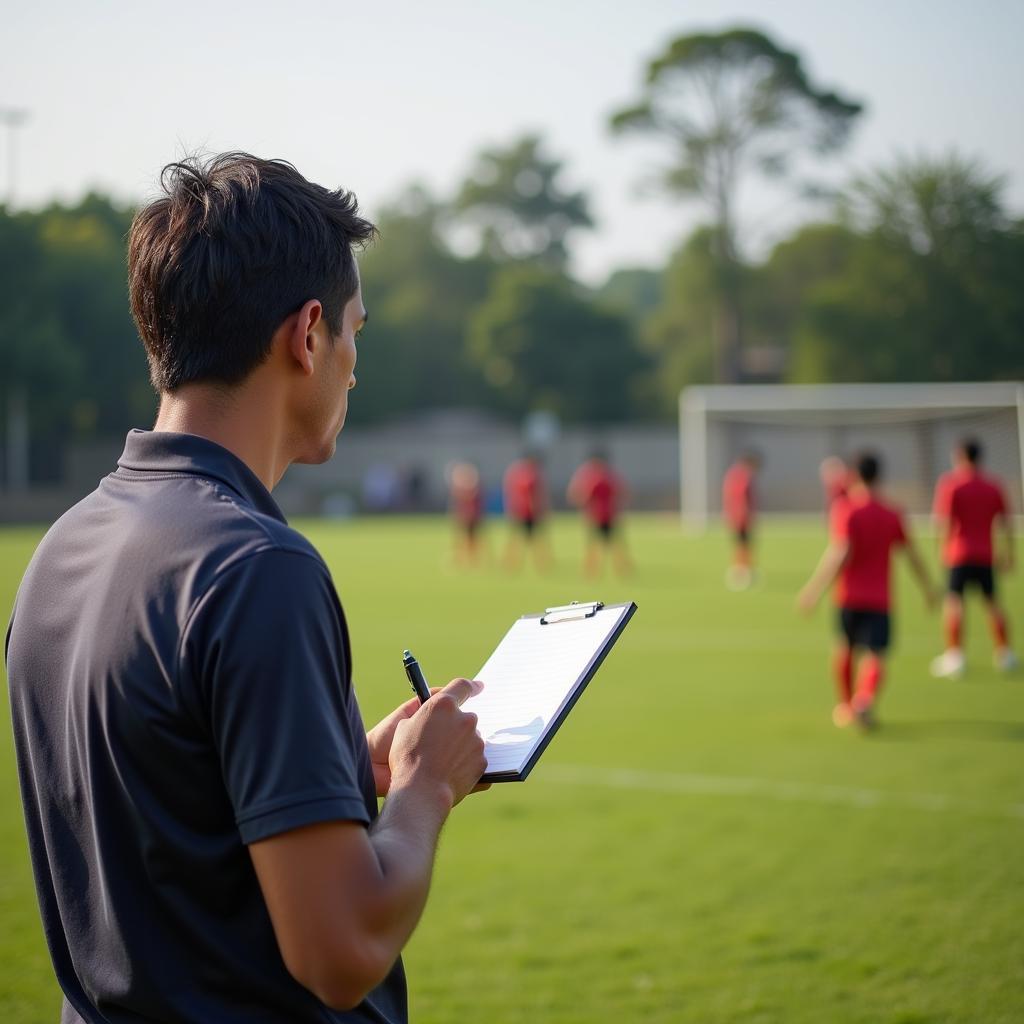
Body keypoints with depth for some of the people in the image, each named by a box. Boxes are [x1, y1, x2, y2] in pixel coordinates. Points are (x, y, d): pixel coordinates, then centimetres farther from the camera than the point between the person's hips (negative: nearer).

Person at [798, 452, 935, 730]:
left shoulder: (845, 510, -6)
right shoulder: (892, 514, 5)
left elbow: (838, 553, -19)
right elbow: (912, 554, 11)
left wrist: (815, 588, -23)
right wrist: (927, 589, 23)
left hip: (849, 596, -1)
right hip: (880, 599, 1)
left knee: (844, 648, 21)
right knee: (874, 655, -6)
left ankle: (845, 704, 32)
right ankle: (866, 698, -34)